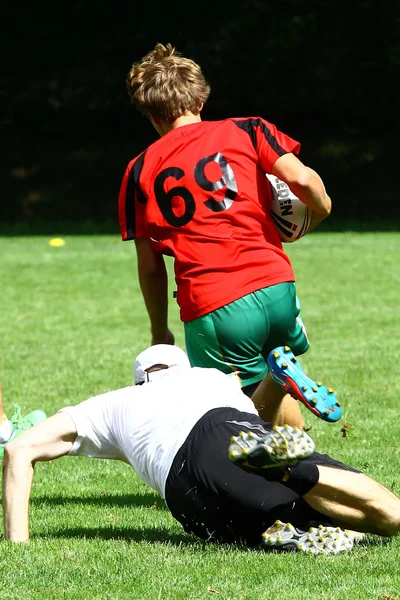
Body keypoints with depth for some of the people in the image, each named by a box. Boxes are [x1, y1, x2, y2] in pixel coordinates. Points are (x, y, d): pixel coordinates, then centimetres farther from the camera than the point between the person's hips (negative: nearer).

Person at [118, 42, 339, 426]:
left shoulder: (140, 172, 10)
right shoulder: (246, 131, 9)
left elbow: (149, 266, 11)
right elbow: (301, 179, -8)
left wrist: (159, 332, 24)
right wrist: (321, 208, 14)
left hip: (209, 309, -2)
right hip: (276, 287, 2)